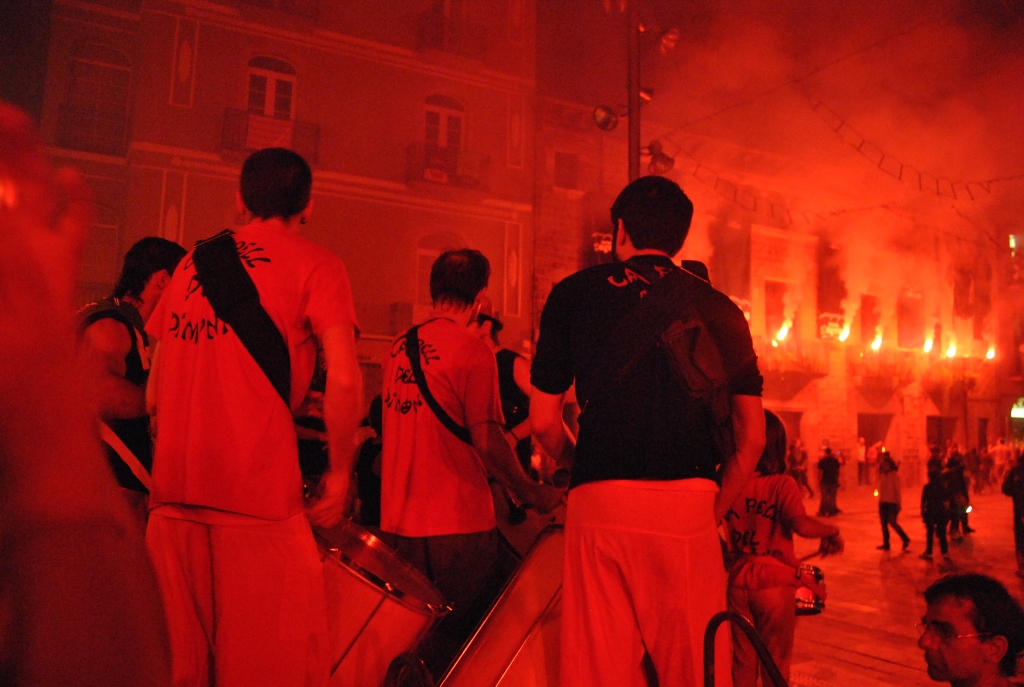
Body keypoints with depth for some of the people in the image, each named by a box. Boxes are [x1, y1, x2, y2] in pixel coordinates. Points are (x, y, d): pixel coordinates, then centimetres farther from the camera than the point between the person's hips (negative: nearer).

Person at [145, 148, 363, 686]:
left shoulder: (193, 261, 16)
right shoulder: (314, 262, 0)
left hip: (173, 484, 6)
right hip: (258, 490, -6)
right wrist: (339, 472, -3)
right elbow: (343, 380, -13)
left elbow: (154, 393, 18)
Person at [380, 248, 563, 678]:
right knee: (459, 643, 8)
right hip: (457, 523, -7)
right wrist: (530, 492, -7)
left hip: (398, 521, 7)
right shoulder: (473, 352, -15)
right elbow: (486, 440, -20)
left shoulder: (398, 348, 7)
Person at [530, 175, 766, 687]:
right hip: (687, 507, 1)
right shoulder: (719, 309, 10)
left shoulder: (573, 294, 8)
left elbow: (544, 422, 8)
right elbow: (752, 438, 7)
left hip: (598, 505, 0)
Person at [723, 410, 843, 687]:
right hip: (774, 583, -2)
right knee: (775, 661, 16)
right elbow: (801, 524, -26)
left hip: (737, 583, 3)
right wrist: (831, 530, -9)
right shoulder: (782, 484, -12)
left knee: (742, 660, 18)